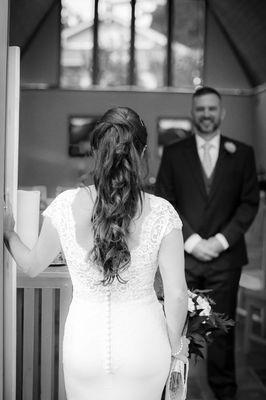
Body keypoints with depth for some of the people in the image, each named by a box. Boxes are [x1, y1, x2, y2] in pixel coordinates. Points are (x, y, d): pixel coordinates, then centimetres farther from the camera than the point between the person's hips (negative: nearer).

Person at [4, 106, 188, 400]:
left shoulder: (65, 206, -15)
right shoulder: (161, 213, -18)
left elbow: (32, 266, 1)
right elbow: (177, 294, -13)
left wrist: (8, 232, 21)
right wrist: (175, 345, 6)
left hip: (84, 343, 1)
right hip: (143, 343, -1)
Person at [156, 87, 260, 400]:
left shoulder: (242, 154, 8)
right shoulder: (173, 154, 8)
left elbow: (249, 203, 4)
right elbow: (164, 203, 2)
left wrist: (221, 240, -7)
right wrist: (191, 241, -8)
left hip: (225, 256, 0)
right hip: (183, 256, 0)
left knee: (222, 327, 5)